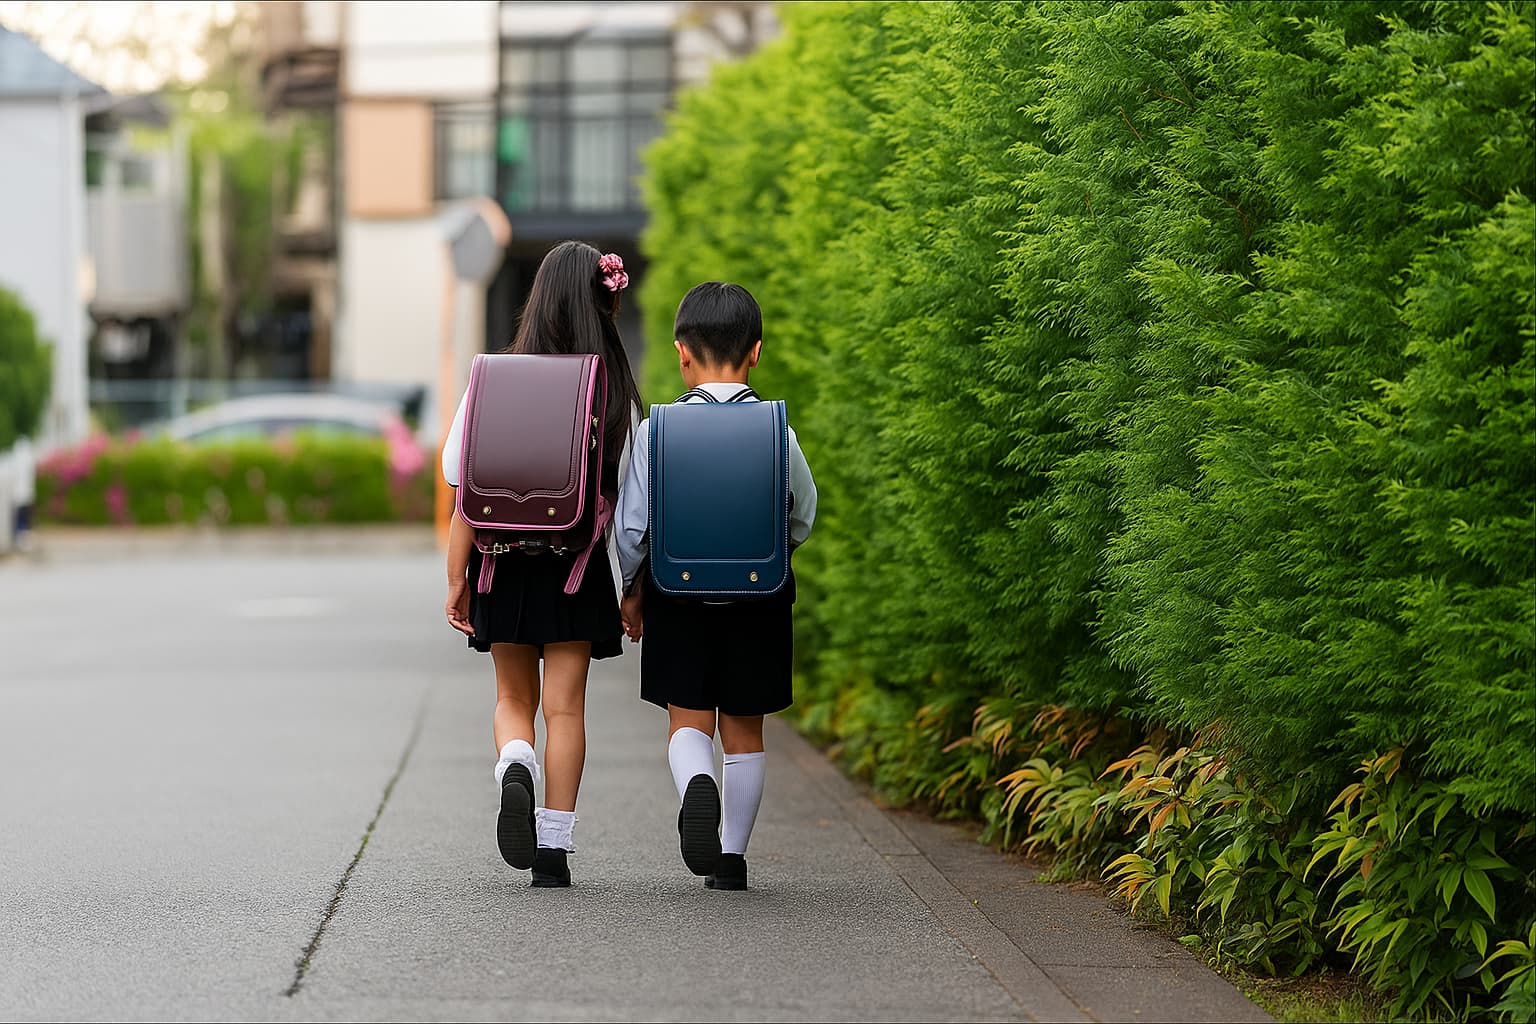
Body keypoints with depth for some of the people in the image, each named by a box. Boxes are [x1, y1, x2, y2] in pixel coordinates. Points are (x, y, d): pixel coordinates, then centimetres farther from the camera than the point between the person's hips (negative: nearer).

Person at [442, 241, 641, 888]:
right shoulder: (617, 392, -6)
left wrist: (457, 579, 0)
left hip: (504, 563, 1)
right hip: (579, 568, -1)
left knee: (513, 699, 16)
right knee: (565, 706, 6)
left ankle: (514, 768, -14)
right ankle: (553, 849, 4)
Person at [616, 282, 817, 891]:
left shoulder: (656, 430, -9)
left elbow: (632, 524, -5)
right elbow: (802, 518, 5)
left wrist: (630, 589, 11)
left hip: (678, 592, -1)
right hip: (759, 596, 1)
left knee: (687, 721, 5)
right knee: (743, 728, 11)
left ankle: (697, 785, -28)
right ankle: (731, 856, 12)